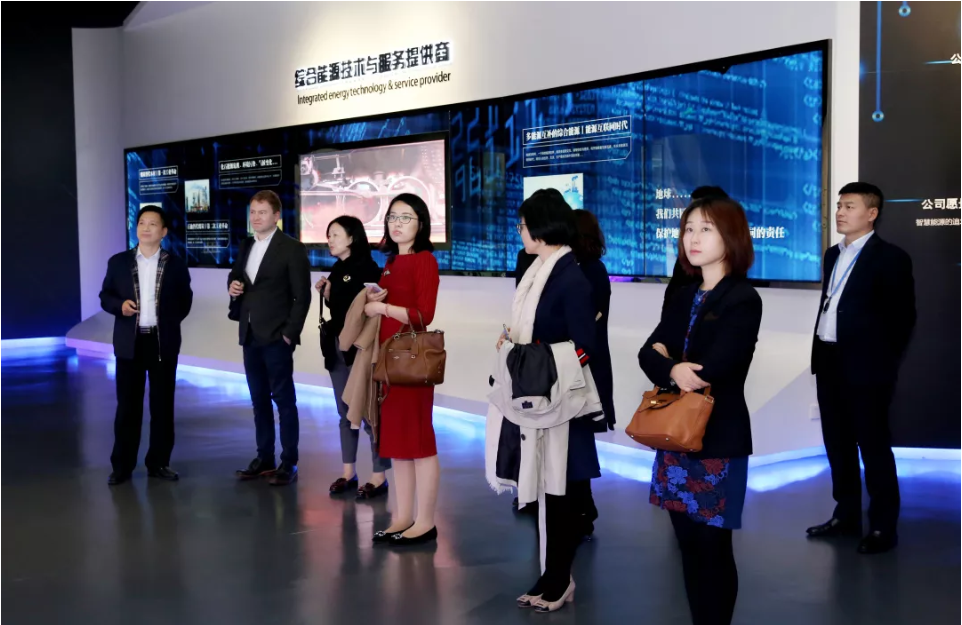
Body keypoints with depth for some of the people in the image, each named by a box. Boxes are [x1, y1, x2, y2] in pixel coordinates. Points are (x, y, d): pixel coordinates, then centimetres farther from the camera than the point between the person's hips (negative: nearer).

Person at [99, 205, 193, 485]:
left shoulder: (176, 265, 4)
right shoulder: (118, 261, 5)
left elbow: (185, 300, 12)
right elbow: (105, 296, 7)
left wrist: (170, 321, 1)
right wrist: (120, 305, -12)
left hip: (164, 342, 0)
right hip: (130, 342, 0)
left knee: (163, 404, 5)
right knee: (127, 405, 2)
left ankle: (159, 462, 16)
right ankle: (122, 465, 11)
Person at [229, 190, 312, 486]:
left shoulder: (292, 248, -7)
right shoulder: (246, 246, 14)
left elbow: (302, 295, -10)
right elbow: (235, 276, 26)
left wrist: (290, 333, -14)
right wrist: (232, 286, 1)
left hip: (276, 336, -7)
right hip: (250, 335, 7)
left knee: (284, 399, -1)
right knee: (259, 399, 12)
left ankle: (289, 463, 6)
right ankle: (264, 458, 20)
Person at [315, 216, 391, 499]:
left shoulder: (367, 268, -9)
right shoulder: (337, 269, 14)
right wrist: (326, 293, 2)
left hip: (360, 348, -8)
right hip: (337, 348, 8)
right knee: (345, 412, 11)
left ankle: (378, 477, 2)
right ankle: (348, 472, 18)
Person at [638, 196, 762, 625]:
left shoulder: (743, 300, -10)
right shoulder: (685, 298, 12)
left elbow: (712, 369, -22)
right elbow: (648, 352, 1)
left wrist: (666, 359, -6)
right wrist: (673, 370, -20)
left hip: (719, 438, -7)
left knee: (713, 548, 4)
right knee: (688, 544, 14)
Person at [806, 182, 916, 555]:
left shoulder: (890, 258, -8)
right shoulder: (833, 255, 14)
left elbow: (903, 316, -8)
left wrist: (883, 361, -7)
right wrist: (820, 351, 10)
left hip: (864, 366, -7)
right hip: (828, 361, 8)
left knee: (873, 446, 0)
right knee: (838, 443, 14)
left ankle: (883, 526, 10)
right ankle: (846, 515, 26)